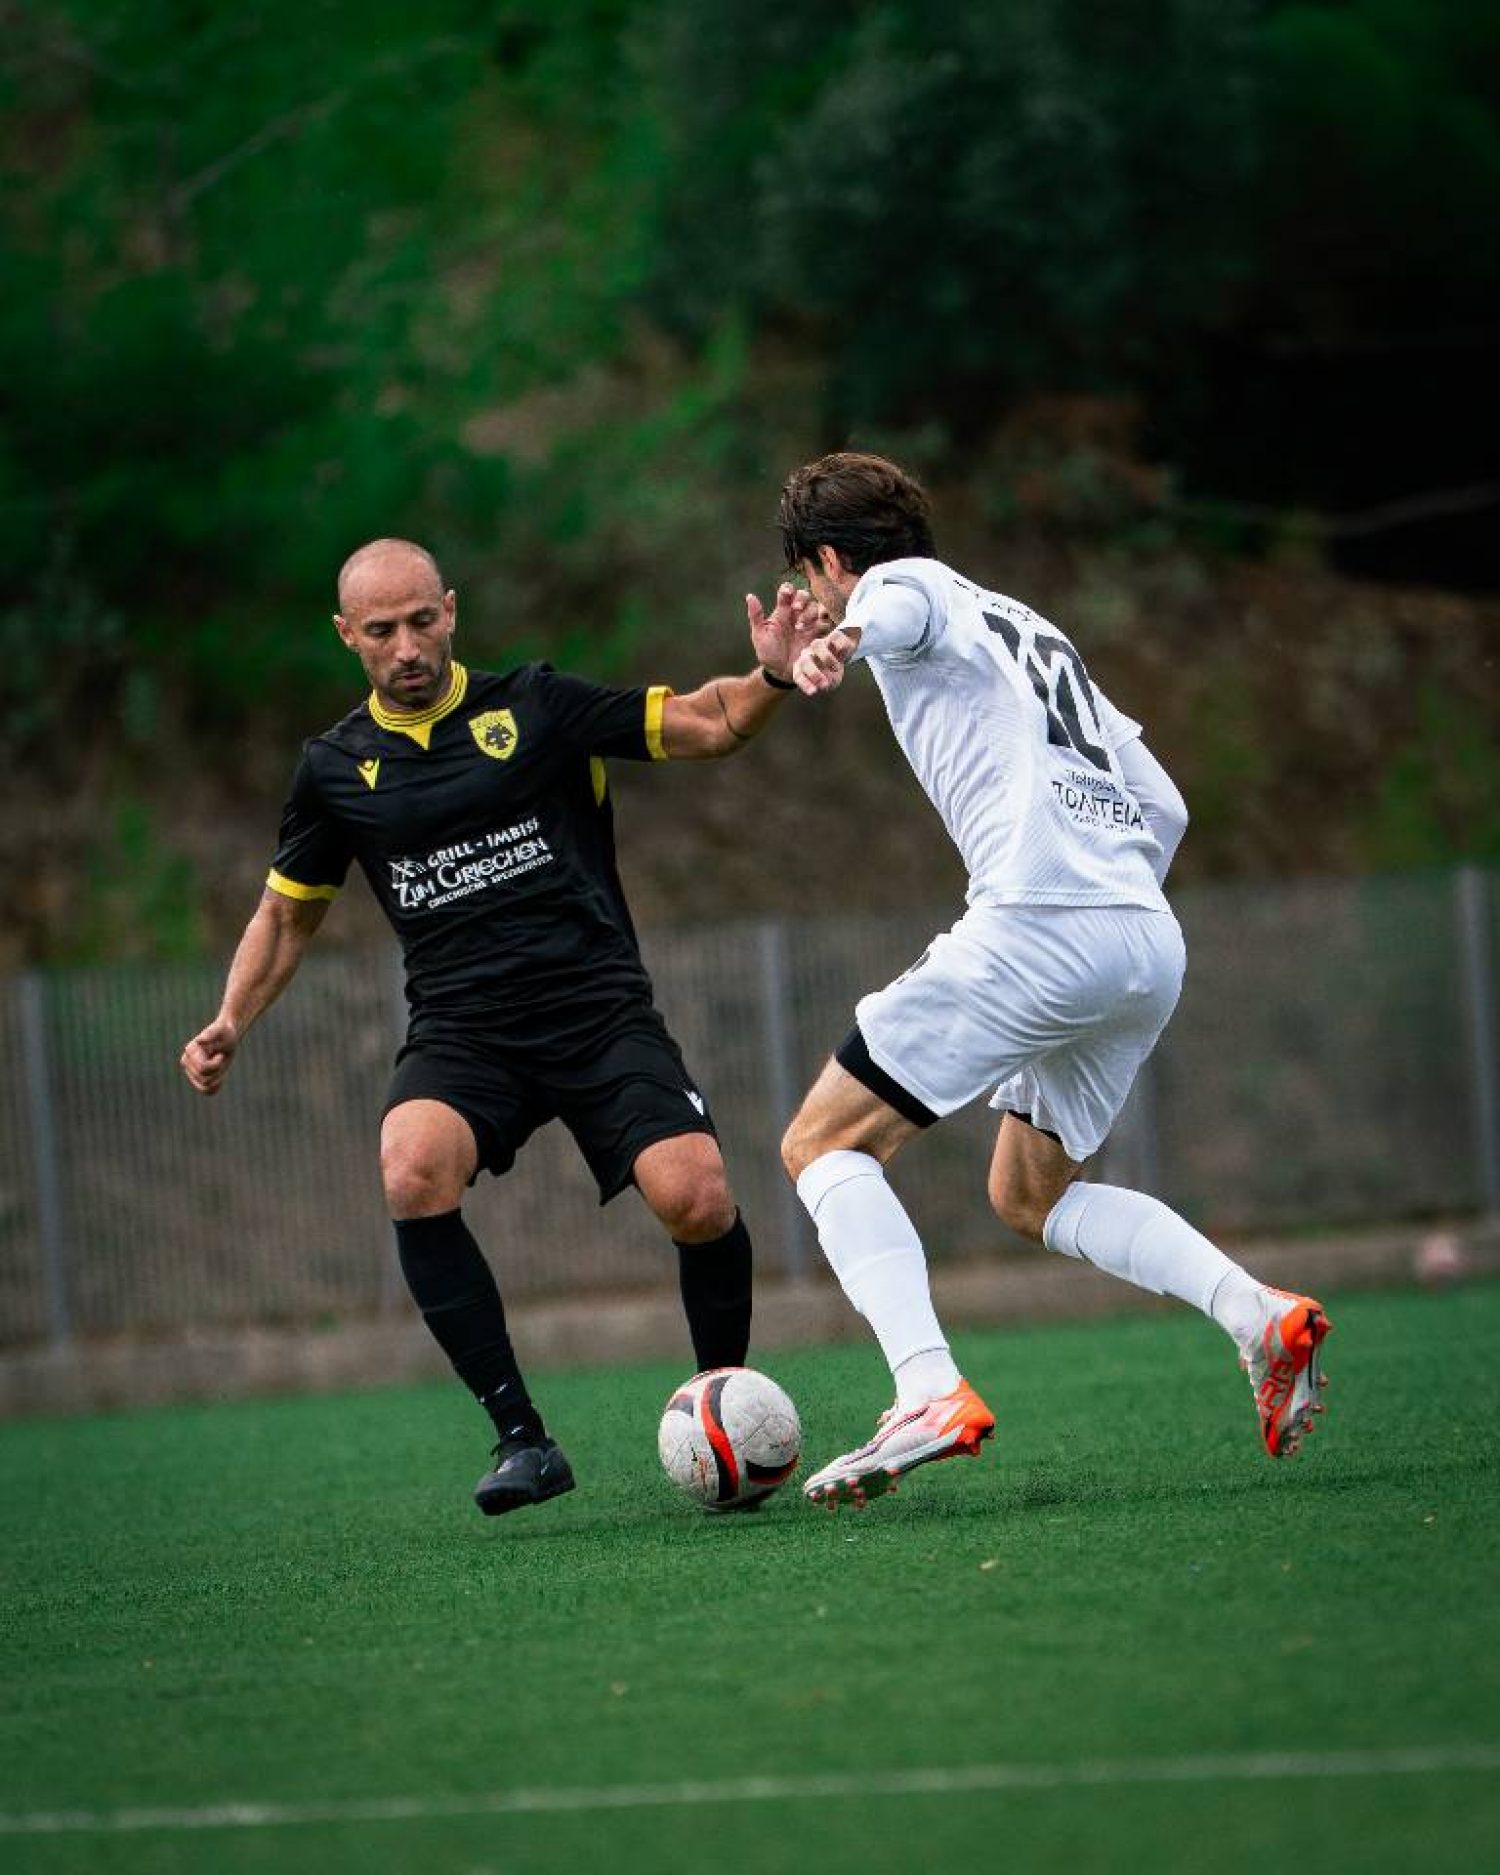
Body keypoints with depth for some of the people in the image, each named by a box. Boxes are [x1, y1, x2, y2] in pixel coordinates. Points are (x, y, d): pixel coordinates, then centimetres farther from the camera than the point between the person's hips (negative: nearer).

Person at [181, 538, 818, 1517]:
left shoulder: (535, 704, 4)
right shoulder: (337, 767, 11)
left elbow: (709, 723, 3)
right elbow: (288, 913, 24)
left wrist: (773, 676, -17)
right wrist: (232, 1022, 10)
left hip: (599, 1005, -1)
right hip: (461, 1029, 1)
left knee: (697, 1200, -22)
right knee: (414, 1174, -31)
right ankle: (522, 1438, -20)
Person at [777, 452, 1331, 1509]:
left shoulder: (907, 584, 9)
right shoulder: (1032, 630, 32)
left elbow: (904, 606, -19)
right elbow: (1163, 808, 30)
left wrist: (845, 642, -41)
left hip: (1037, 925, -8)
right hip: (1152, 942, 8)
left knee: (824, 1147, 1)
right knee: (1030, 1195, 23)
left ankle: (931, 1393, -19)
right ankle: (1262, 1318, 2)